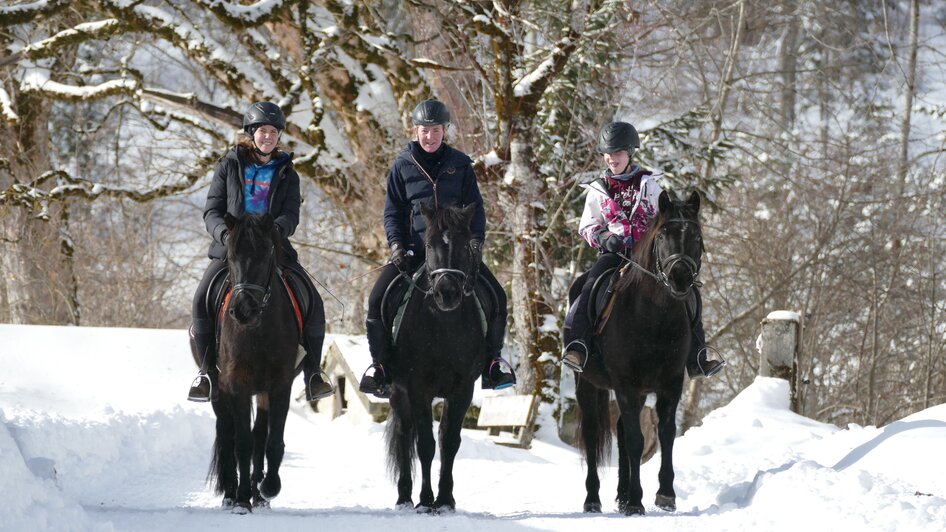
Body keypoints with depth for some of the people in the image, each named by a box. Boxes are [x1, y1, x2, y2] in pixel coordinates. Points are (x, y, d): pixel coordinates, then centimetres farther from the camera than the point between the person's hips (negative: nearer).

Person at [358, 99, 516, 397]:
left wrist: (476, 240, -8)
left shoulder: (459, 165, 6)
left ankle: (491, 363, 2)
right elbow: (393, 211, 8)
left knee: (495, 296, -12)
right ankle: (380, 366, -5)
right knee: (378, 299, -18)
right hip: (413, 249, -1)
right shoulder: (403, 166, 5)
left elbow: (475, 207, 9)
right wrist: (396, 243, -8)